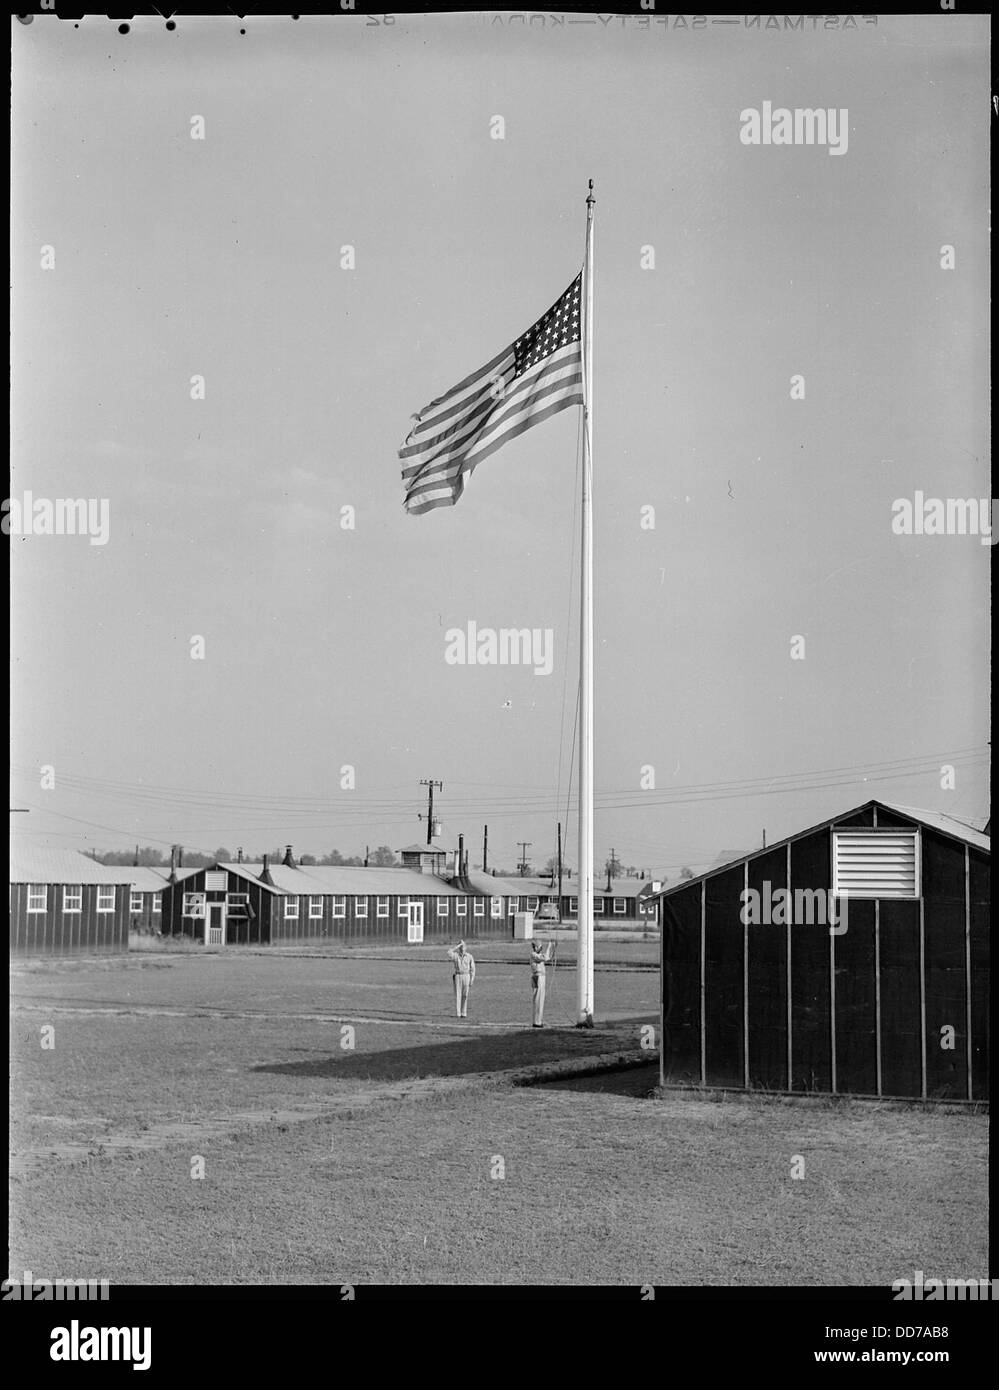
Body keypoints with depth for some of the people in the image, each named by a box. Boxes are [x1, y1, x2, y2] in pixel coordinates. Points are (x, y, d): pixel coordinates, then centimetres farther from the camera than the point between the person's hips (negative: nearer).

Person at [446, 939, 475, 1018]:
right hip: (457, 976, 0)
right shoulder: (455, 955, 1)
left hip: (466, 976, 0)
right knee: (458, 995, -3)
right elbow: (449, 953, -23)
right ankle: (458, 1013, 0)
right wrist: (457, 946, -17)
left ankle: (464, 1013, 4)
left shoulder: (470, 957, 3)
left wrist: (471, 980, -3)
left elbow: (472, 969, 3)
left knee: (465, 996, -1)